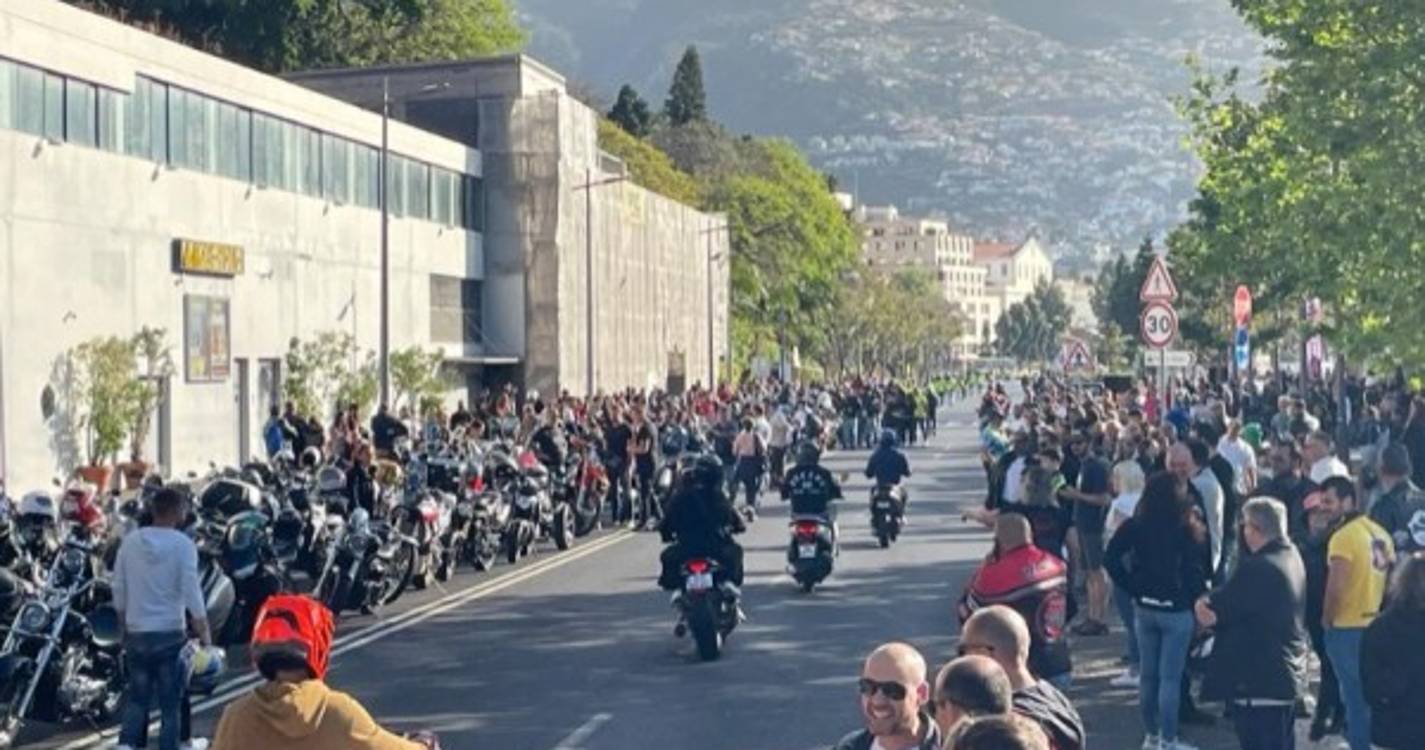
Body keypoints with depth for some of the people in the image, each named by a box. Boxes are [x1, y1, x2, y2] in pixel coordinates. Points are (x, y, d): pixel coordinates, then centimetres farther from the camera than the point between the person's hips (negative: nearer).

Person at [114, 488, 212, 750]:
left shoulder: (130, 541, 2)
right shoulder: (182, 544, -10)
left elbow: (119, 590, 6)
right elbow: (191, 592, -14)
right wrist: (205, 636, -10)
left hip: (136, 633, 4)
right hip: (170, 633, -4)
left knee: (137, 698, 15)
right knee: (170, 703, 6)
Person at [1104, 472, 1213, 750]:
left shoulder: (1136, 526, -2)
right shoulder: (1189, 528, -9)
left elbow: (1111, 558, -6)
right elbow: (1203, 569, -11)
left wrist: (1134, 586, 0)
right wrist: (1197, 598, 1)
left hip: (1144, 607, 3)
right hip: (1177, 609, -3)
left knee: (1147, 674, 12)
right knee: (1170, 677, 1)